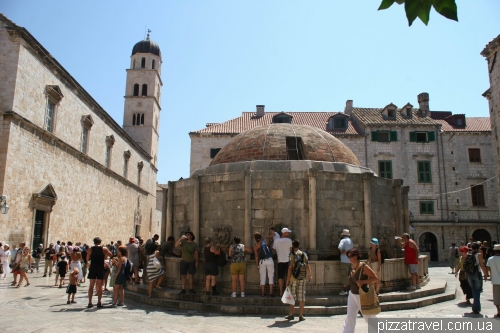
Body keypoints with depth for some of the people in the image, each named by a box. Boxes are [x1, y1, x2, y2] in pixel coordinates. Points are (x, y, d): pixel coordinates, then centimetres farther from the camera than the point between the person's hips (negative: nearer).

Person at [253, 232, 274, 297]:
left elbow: (256, 256, 2)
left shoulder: (255, 245, 2)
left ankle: (263, 293, 8)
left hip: (262, 261, 0)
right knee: (271, 276, 6)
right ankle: (271, 292, 0)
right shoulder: (264, 241, 4)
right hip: (269, 260, 0)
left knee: (262, 277, 8)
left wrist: (257, 265, 8)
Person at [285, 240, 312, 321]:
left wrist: (288, 280, -7)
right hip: (302, 279, 3)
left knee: (292, 297, 8)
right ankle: (301, 316, 8)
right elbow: (307, 267, 5)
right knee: (301, 297, 5)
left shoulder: (292, 255, -7)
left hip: (293, 279, -2)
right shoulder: (304, 254, 3)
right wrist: (310, 275, 20)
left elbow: (290, 268, -11)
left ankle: (291, 315, 15)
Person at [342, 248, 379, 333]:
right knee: (350, 318, 3)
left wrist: (362, 282, -26)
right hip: (352, 295, 6)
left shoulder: (363, 267, -19)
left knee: (369, 317, 12)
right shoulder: (351, 267, 1)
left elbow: (375, 278, -19)